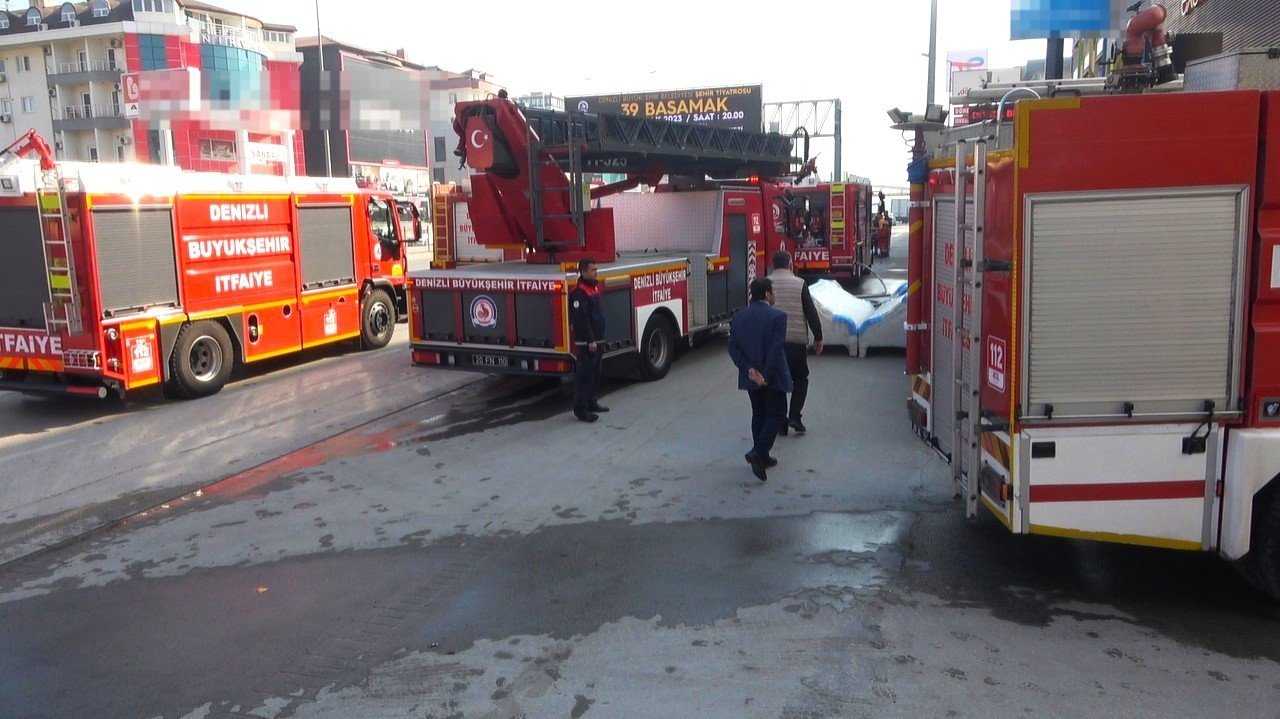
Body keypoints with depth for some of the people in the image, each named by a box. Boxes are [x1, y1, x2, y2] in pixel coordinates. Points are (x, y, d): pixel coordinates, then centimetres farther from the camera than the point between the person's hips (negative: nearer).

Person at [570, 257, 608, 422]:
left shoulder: (594, 287, 15)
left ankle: (591, 402, 28)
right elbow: (581, 318, -23)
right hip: (585, 342, -10)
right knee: (585, 376, -7)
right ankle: (580, 409, -3)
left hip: (596, 340, 10)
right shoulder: (579, 292, -17)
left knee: (595, 374, 17)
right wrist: (590, 340, -23)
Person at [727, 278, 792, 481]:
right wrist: (766, 376, -15)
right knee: (776, 415, 5)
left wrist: (749, 370, -7)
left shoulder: (738, 317, 3)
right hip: (772, 378, -6)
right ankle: (758, 453, -11)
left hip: (750, 378, 6)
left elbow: (733, 348, -2)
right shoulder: (777, 317, -14)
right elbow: (776, 349, -20)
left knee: (759, 414, 19)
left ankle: (762, 457, 25)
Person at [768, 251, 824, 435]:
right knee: (800, 379, 14)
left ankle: (781, 423, 9)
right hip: (796, 340, -2)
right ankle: (794, 416, 0)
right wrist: (818, 338, 6)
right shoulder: (799, 284, -3)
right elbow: (811, 313, -3)